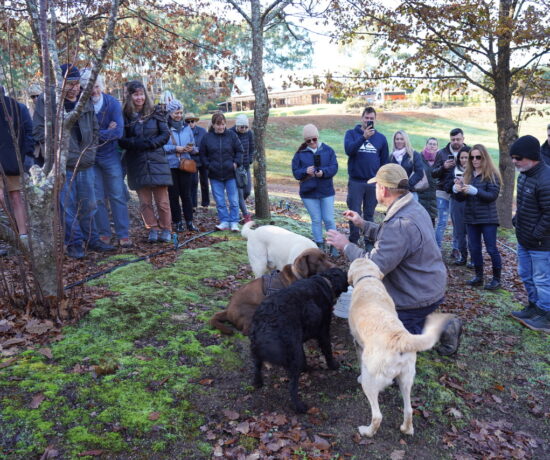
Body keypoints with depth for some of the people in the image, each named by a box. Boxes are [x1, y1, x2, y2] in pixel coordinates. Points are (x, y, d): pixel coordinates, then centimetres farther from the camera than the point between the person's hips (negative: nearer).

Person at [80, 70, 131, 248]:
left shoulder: (112, 103, -7)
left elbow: (118, 131, -16)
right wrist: (106, 132, -17)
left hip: (111, 155, 0)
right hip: (90, 157, 1)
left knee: (118, 196, 1)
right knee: (97, 198, 5)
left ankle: (123, 235, 6)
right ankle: (103, 234, 15)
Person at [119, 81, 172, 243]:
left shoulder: (155, 114, 6)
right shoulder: (125, 116, 3)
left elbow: (166, 135, 4)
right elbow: (122, 140, 0)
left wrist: (151, 143, -10)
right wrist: (137, 143, -15)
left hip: (157, 162, 0)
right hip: (137, 164, 0)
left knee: (162, 200, -1)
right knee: (144, 201, 3)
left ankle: (166, 229, 11)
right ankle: (152, 229, 15)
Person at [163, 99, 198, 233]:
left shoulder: (186, 128, 10)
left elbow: (193, 144, 14)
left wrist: (191, 149, -7)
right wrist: (175, 148, -16)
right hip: (170, 166, -3)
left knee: (186, 194, 5)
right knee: (173, 195, 5)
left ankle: (189, 222, 10)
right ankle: (177, 222, 14)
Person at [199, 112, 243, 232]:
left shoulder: (232, 135, -1)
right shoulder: (207, 137, 0)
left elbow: (239, 151, 7)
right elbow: (203, 155, 8)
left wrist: (236, 163, -6)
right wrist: (209, 165, -4)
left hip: (230, 173, -1)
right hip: (215, 175, 1)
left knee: (234, 200, 2)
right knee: (220, 201, 6)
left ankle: (234, 222, 11)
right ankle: (224, 221, 16)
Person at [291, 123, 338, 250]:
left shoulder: (328, 150, 0)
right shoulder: (300, 153, 0)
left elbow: (334, 167, -6)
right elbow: (295, 172, -3)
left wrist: (323, 172, -25)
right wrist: (305, 171, -24)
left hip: (327, 191, 0)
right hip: (308, 192, 0)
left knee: (329, 219, 3)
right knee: (316, 220, 8)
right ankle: (319, 245, 20)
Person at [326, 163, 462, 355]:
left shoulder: (400, 224, -32)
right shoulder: (414, 207, 1)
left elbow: (375, 265, -31)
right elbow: (390, 238, 14)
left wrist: (346, 246, -19)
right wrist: (363, 224, 15)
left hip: (419, 297, -9)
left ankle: (438, 330, 1)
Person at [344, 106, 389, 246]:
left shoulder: (381, 137, 8)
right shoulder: (351, 133, 2)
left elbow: (384, 162, 11)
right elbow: (348, 150, -17)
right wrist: (364, 137, -27)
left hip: (373, 182, 2)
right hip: (355, 182, -2)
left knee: (369, 214, 9)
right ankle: (353, 242, 10)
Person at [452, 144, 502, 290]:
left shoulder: (492, 174, -6)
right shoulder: (468, 174, 7)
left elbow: (493, 195, -17)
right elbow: (461, 198, 8)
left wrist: (475, 191, -30)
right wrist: (457, 190, -15)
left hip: (488, 218, -5)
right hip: (471, 218, 5)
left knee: (491, 248, 0)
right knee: (474, 247, 9)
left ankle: (496, 278, 13)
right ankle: (479, 276, 22)